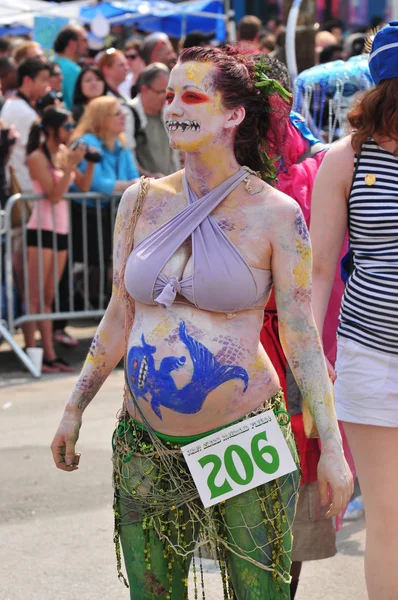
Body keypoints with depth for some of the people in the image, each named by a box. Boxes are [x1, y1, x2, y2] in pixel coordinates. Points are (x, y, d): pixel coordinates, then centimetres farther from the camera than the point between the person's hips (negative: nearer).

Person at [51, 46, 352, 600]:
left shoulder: (273, 213, -7)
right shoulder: (142, 201, 5)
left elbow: (301, 333, -5)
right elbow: (120, 315, 12)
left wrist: (331, 444, -7)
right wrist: (75, 409, 14)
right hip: (146, 446, 4)